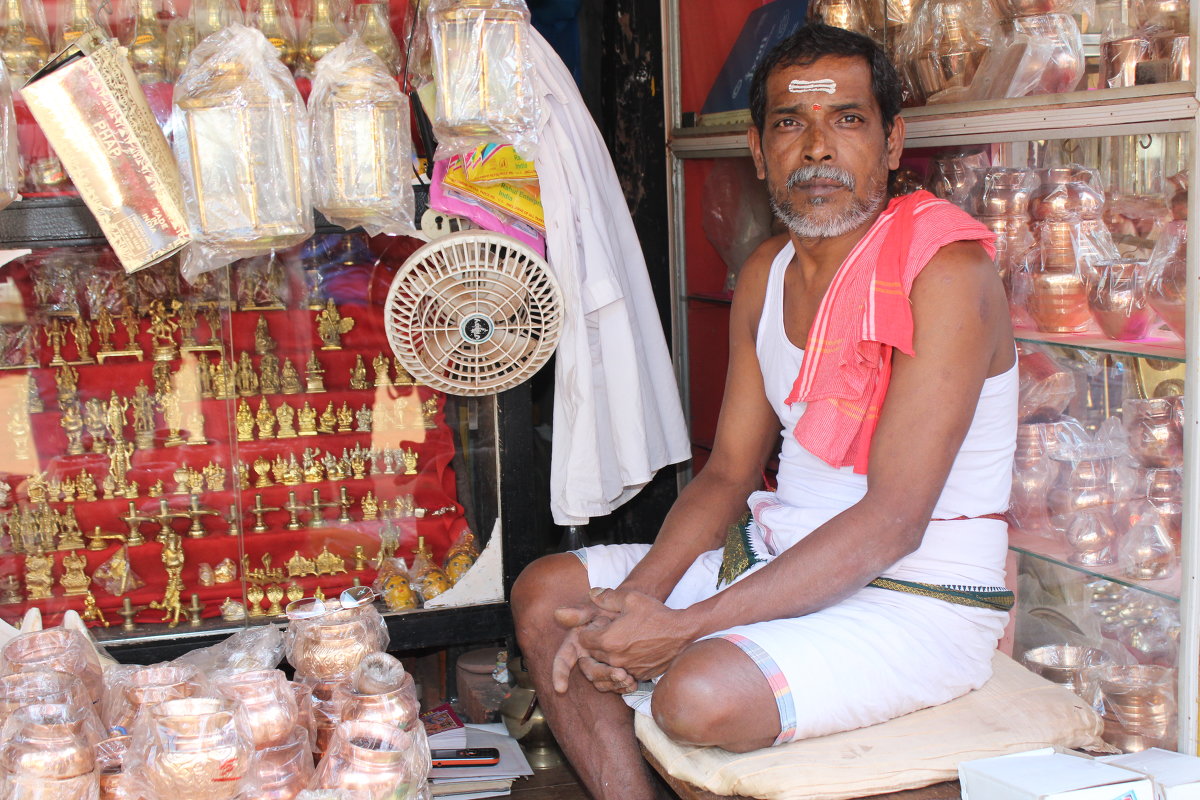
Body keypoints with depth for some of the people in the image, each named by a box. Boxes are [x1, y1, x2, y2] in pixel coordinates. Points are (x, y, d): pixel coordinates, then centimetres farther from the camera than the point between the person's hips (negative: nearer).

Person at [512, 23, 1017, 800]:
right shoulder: (766, 274, 7)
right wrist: (636, 602, -11)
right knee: (545, 593, 3)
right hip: (777, 557, 8)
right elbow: (728, 473, 8)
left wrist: (684, 626, -27)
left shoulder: (945, 270, -18)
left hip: (919, 603, -8)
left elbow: (893, 519, -24)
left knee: (699, 693, -32)